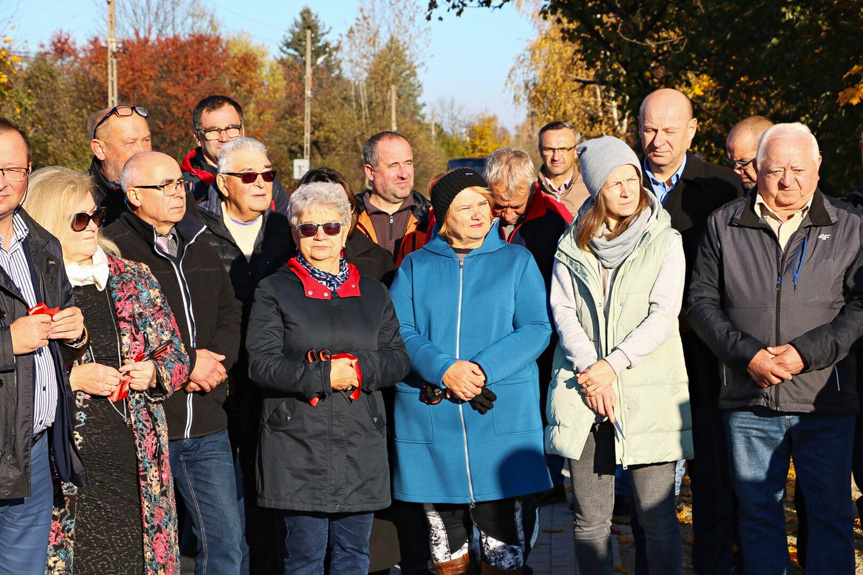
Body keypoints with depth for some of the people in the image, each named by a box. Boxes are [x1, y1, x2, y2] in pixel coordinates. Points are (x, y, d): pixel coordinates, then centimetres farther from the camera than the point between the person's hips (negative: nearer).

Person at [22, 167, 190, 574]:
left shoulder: (134, 279, 11)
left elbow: (176, 353, 16)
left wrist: (154, 372, -4)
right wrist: (71, 378, -15)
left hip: (136, 457, 3)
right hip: (66, 460, -3)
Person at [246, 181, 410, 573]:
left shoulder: (372, 293, 16)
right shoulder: (275, 291, 4)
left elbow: (399, 359, 10)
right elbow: (261, 364, -7)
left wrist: (359, 368, -10)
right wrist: (324, 375, -16)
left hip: (361, 446, 4)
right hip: (299, 444, -3)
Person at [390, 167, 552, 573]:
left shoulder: (517, 261, 9)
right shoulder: (416, 266, 11)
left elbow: (537, 329, -1)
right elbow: (399, 332, 1)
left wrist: (483, 369, -15)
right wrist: (443, 369, -16)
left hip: (501, 415, -1)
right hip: (429, 416, 1)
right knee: (445, 541, 7)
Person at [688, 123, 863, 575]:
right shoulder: (724, 225, 7)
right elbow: (701, 301, 4)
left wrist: (807, 352, -15)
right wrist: (747, 355, -10)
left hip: (825, 401, -1)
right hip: (748, 402, 1)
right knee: (758, 513, 9)